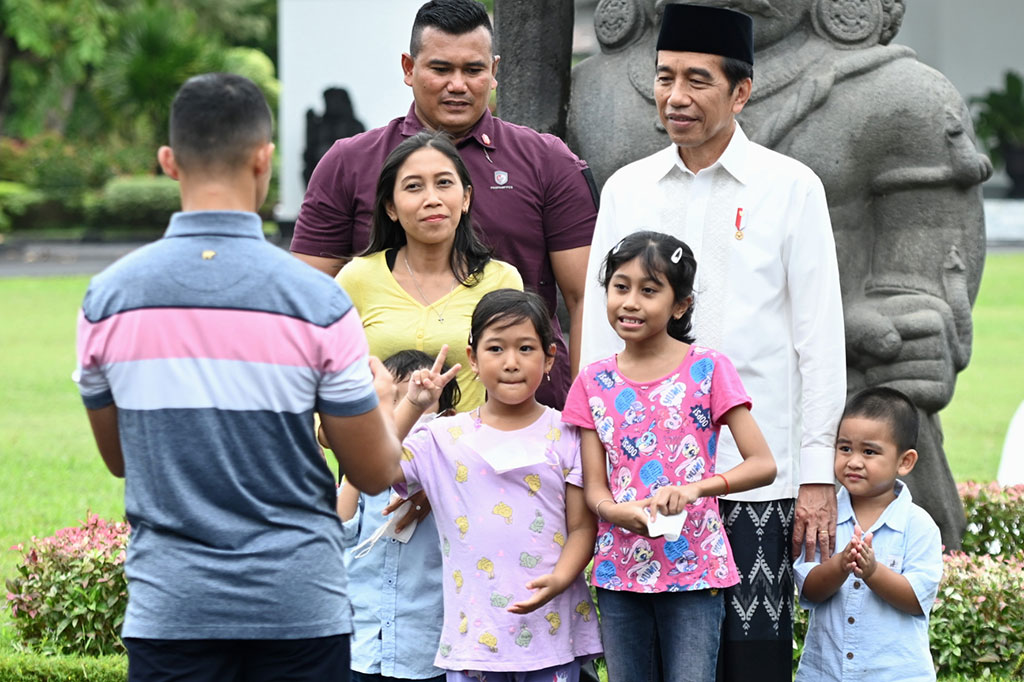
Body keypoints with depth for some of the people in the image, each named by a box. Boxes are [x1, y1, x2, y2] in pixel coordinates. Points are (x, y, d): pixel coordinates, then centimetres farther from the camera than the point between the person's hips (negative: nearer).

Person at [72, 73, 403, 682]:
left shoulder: (108, 297, -2)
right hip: (298, 603, -1)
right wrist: (382, 400, 21)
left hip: (169, 604, 1)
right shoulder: (318, 301, -9)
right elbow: (375, 472, 0)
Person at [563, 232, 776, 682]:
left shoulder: (707, 369, -4)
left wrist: (696, 488, -26)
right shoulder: (594, 383, 6)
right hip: (620, 572, 4)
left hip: (693, 571, -3)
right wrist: (621, 512, -20)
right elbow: (594, 488, 3)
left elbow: (763, 464, -10)